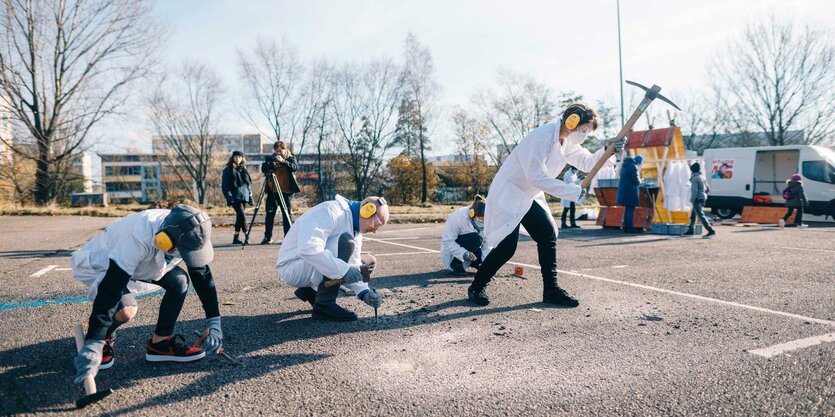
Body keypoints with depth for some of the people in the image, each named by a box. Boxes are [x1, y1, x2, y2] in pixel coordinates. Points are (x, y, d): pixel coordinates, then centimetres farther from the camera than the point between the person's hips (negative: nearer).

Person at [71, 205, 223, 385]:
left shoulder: (185, 233, -22)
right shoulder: (139, 239, -42)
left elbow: (203, 276, -14)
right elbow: (110, 291, -42)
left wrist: (214, 323, -16)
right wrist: (93, 345, -44)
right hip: (99, 265, -6)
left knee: (179, 280, -16)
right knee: (126, 310, -31)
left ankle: (160, 342, -3)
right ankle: (103, 338, 3)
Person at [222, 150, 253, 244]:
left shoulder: (244, 169, 17)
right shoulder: (228, 170, 0)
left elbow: (249, 183, 21)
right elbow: (224, 185, -5)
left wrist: (250, 196, 14)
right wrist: (229, 197, -15)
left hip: (244, 197, 6)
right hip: (235, 197, -6)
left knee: (239, 217, 8)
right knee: (242, 217, -14)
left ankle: (236, 238, 14)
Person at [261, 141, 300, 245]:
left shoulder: (291, 158, 3)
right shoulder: (270, 158, 9)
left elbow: (295, 167, -16)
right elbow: (263, 168, -5)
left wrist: (283, 161, -28)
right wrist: (273, 163, -21)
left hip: (286, 191, -2)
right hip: (272, 191, 2)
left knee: (287, 214, 2)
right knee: (270, 214, 3)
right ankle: (267, 237, 11)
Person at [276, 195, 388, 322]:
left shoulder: (355, 229, 6)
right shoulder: (330, 212, -23)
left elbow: (354, 266, 3)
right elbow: (308, 248, -37)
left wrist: (365, 292, -13)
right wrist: (344, 269, -37)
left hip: (312, 269, 9)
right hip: (292, 268, -9)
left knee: (368, 262, 7)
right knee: (345, 243, -29)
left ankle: (311, 291, 9)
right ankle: (324, 305, -18)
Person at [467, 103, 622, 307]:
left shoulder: (567, 142, 5)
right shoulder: (542, 137, -25)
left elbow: (587, 163, 9)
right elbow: (537, 177, -31)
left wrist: (607, 151, -11)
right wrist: (575, 192, -29)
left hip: (529, 196, 9)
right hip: (508, 193, -9)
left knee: (548, 236, 2)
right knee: (507, 246, -14)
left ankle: (551, 290, 11)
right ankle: (477, 287, 5)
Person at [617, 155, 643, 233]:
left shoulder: (625, 166, 15)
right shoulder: (633, 167, -14)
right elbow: (636, 181, -16)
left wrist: (638, 180, 17)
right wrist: (640, 180, 5)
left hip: (623, 190, 9)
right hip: (630, 191, -9)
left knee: (627, 209, 13)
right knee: (631, 209, -5)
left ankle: (626, 227, 16)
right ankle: (630, 227, -5)